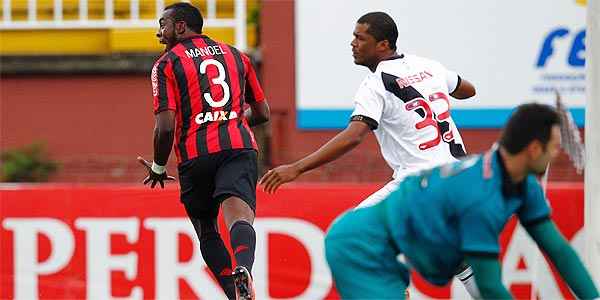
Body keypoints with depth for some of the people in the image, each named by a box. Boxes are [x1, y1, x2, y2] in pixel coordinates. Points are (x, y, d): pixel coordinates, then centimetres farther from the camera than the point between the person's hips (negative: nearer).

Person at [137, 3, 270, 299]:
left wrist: (158, 168, 12)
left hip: (196, 153, -2)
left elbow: (166, 127, -4)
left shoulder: (166, 64, 6)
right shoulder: (235, 55, 20)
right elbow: (262, 112, 25)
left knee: (207, 231, 16)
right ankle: (243, 269, -48)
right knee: (239, 215, -18)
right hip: (240, 146, 2)